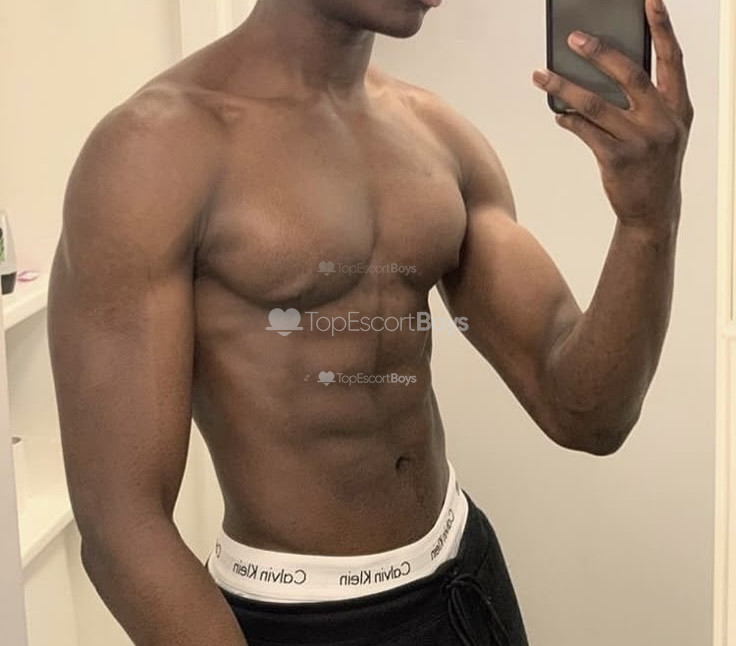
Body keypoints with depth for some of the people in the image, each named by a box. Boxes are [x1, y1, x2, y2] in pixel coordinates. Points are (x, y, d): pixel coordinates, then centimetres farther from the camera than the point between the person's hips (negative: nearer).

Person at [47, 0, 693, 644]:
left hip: (465, 575, 6)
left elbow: (583, 414, -4)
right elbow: (120, 527, -20)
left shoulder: (439, 134, -1)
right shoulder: (157, 148, -19)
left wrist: (651, 217, -21)